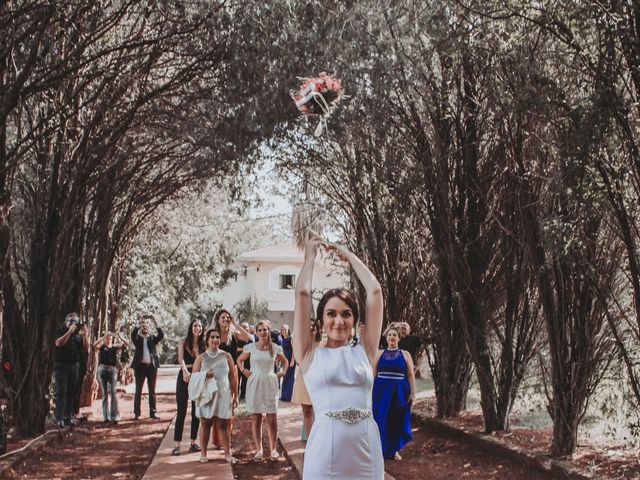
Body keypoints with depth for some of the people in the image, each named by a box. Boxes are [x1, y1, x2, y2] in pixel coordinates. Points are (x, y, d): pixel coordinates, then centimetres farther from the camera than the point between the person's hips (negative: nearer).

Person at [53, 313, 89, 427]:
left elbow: (86, 348, 4)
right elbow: (58, 343, -21)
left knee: (71, 392, 7)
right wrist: (70, 331, -24)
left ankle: (67, 417, 13)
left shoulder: (78, 334, 11)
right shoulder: (61, 331, -2)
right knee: (61, 392, -7)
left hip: (74, 365, 5)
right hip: (61, 365, -5)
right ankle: (59, 418, -7)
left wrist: (84, 335, -9)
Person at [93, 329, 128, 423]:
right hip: (102, 369, 0)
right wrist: (103, 337, -24)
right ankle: (106, 416, 9)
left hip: (112, 370, 0)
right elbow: (94, 344, -14)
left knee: (113, 392, -8)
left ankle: (114, 416, -8)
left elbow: (125, 344, -1)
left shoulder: (115, 347, 9)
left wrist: (119, 337, -16)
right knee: (105, 393, 4)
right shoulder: (101, 346, 6)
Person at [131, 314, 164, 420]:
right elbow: (133, 335, -16)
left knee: (152, 391, 5)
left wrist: (155, 323, -19)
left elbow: (161, 335, -8)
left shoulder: (152, 338, 10)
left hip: (152, 366, 2)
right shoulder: (137, 338, 6)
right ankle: (136, 413, 3)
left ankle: (152, 412, 9)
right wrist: (138, 324, -26)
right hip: (140, 366, -2)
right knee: (138, 391, 1)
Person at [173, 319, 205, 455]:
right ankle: (176, 444, -3)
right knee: (182, 411, -5)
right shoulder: (183, 342, 1)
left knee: (196, 411, 6)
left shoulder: (204, 345, 8)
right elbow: (180, 358, -14)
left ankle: (194, 442, 15)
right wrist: (185, 370, -33)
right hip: (185, 376, -3)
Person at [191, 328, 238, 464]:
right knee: (205, 424, 5)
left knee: (222, 425, 0)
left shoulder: (226, 356, 5)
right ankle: (203, 453, 14)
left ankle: (227, 454, 5)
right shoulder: (201, 357, 5)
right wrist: (205, 375, -16)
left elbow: (233, 377, 7)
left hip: (222, 395, 0)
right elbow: (194, 376, 4)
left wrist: (235, 395, 5)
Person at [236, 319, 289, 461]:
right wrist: (243, 370, 2)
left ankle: (273, 449, 10)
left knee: (272, 420, -2)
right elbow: (239, 359, 17)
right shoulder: (251, 347, 2)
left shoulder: (275, 348, 3)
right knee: (256, 418, 4)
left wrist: (283, 372, 5)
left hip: (270, 385, 0)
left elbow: (285, 361, 21)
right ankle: (259, 450, 11)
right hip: (254, 385, 0)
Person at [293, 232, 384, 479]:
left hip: (366, 455, 2)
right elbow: (302, 293, 2)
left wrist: (347, 254, 17)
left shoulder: (364, 352, 9)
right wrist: (310, 254, 15)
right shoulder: (310, 355, 5)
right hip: (324, 458, -2)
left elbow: (374, 291, 8)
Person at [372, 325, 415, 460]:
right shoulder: (380, 354, 8)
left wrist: (412, 393, -5)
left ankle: (394, 450, 19)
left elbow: (411, 375, 2)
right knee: (380, 420, 0)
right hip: (381, 391, 1)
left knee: (397, 421, 6)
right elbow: (373, 373, 9)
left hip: (399, 392, 0)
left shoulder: (405, 354, 5)